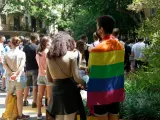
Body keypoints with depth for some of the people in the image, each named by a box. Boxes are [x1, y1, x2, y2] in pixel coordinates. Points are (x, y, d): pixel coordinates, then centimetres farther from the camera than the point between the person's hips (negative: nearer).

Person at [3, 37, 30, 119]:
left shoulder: (7, 54, 3)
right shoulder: (22, 53, -5)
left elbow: (4, 64, -6)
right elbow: (22, 65, -16)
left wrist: (11, 73, -13)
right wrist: (16, 74, -20)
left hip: (10, 77, 3)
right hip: (19, 77, -3)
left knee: (9, 96, 17)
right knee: (19, 97, 2)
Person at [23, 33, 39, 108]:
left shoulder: (25, 47, 7)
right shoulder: (36, 47, -13)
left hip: (27, 68, 6)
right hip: (35, 68, -6)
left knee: (27, 85, 16)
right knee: (35, 86, -2)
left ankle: (25, 101, 23)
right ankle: (34, 102, -2)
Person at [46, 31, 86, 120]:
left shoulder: (49, 56, 5)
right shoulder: (71, 55, -8)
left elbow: (49, 79, 12)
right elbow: (76, 78, -11)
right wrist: (85, 83, 8)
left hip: (56, 90, 4)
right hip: (69, 90, -4)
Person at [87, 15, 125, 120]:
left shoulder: (97, 49, -16)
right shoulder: (120, 46, 4)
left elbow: (94, 73, -16)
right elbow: (119, 67, 9)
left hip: (102, 93, -6)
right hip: (116, 92, 6)